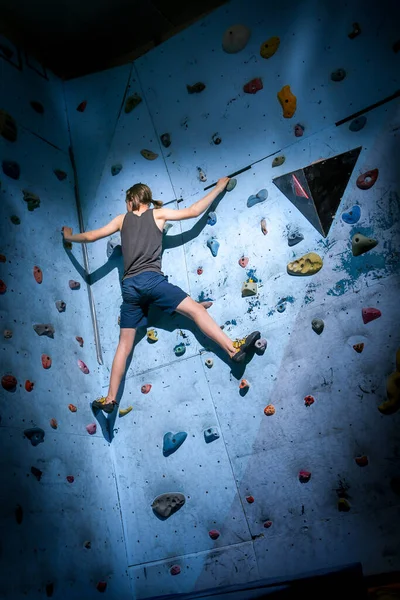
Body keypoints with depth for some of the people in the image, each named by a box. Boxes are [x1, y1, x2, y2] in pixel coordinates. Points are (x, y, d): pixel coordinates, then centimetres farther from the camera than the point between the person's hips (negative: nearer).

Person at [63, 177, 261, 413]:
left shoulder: (122, 219, 19)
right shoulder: (158, 214, 11)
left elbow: (90, 236, 24)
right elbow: (194, 211, 11)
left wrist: (69, 236, 45)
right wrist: (219, 188, 23)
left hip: (129, 286, 4)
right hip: (151, 279, -3)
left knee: (125, 345, 9)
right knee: (197, 309, -4)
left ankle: (110, 399, 12)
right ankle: (234, 349, -18)